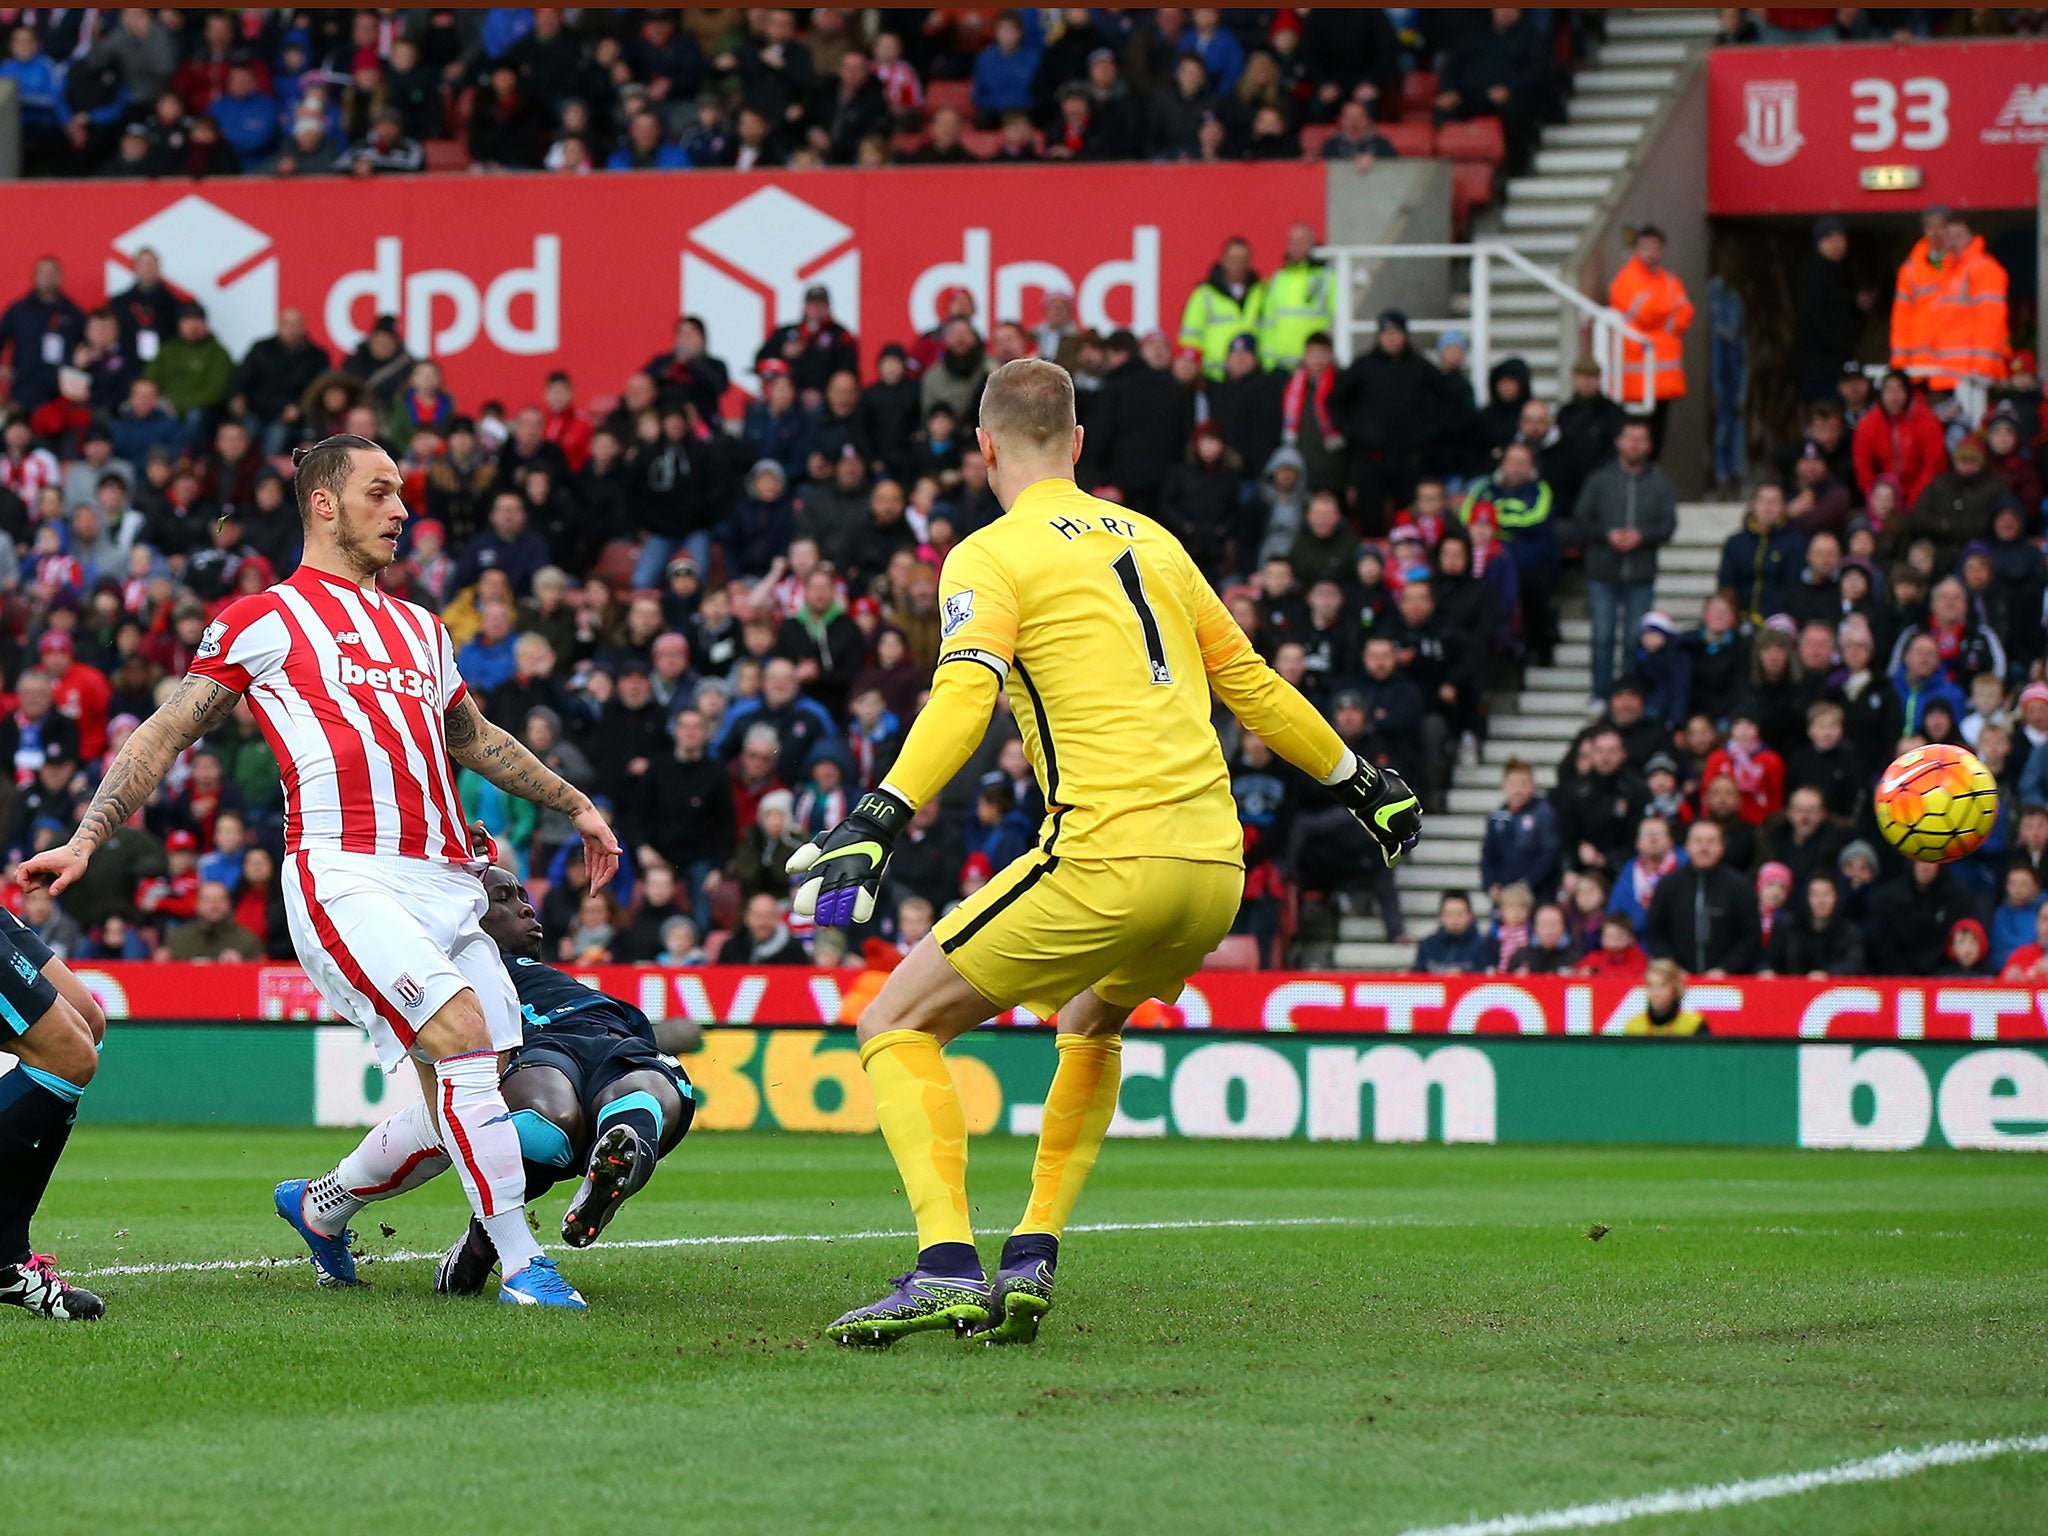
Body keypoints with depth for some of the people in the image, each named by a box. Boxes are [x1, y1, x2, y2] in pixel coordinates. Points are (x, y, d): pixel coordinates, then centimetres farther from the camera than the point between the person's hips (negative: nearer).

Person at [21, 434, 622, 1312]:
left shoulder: (419, 629, 26)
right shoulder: (266, 620, 6)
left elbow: (474, 738, 42)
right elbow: (164, 735, 6)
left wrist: (575, 807, 45)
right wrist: (86, 838, -5)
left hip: (445, 881, 7)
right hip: (345, 874, -7)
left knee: (469, 1093, 1)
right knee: (460, 1035, -24)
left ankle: (319, 1208, 26)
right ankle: (521, 1263, -18)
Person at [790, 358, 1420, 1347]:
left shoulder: (992, 557, 1)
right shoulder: (1149, 541, 20)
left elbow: (962, 698, -16)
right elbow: (1251, 685, 28)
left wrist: (877, 821, -27)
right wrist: (1362, 783, 40)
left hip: (1107, 857, -7)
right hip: (1215, 865, 7)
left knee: (897, 1024, 3)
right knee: (1090, 1022, 34)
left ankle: (947, 1269, -16)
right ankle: (1031, 1262, 22)